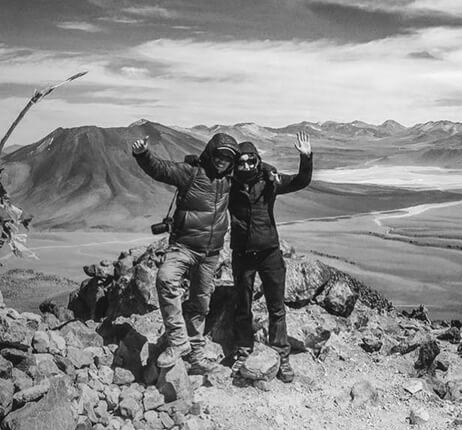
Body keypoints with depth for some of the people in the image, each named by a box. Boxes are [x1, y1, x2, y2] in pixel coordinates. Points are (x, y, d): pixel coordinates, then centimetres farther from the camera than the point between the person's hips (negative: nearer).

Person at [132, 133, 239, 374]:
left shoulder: (229, 181, 9)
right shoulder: (190, 173, -6)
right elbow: (159, 168, -18)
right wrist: (142, 154, -36)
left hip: (211, 253, 4)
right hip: (183, 246, -4)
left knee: (200, 304, 14)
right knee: (166, 278, -33)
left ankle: (196, 352, 29)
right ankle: (178, 340, -26)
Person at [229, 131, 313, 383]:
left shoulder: (269, 181, -5)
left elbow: (301, 182, -4)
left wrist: (306, 157, -19)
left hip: (270, 253, 0)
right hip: (242, 255, 0)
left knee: (276, 308, 5)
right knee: (242, 308, 12)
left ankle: (281, 357, 15)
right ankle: (243, 354, 27)